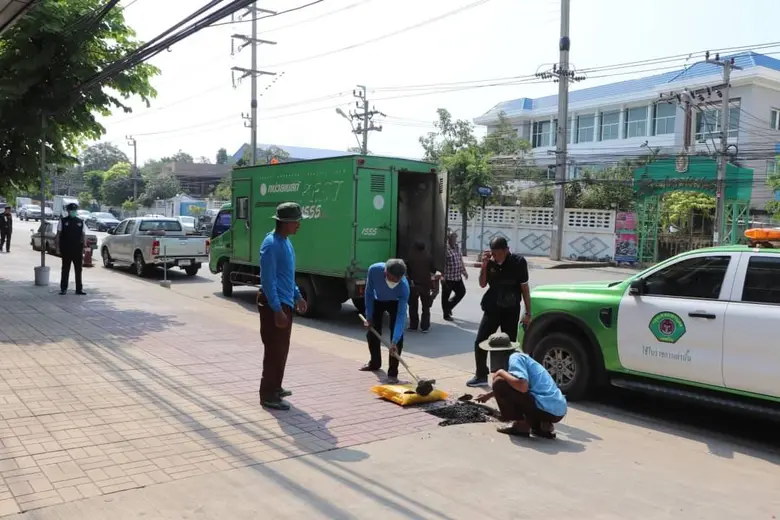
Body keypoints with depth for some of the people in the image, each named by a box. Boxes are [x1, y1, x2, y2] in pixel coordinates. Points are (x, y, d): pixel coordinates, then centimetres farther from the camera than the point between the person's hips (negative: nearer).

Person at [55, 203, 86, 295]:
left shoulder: (81, 222, 9)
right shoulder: (63, 221, 4)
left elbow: (84, 235, 8)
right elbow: (58, 235, 3)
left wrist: (84, 248, 1)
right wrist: (58, 247, -4)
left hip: (78, 250, 2)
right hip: (66, 250, -2)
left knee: (78, 270, 6)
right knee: (65, 269, 4)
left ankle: (79, 289, 12)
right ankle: (63, 288, 11)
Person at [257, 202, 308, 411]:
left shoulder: (285, 241, 11)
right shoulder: (271, 244, -20)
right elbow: (268, 280, -23)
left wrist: (297, 296, 23)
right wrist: (277, 310, -25)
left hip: (285, 302, 10)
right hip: (274, 304, -10)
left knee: (282, 349, 17)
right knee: (274, 350, -5)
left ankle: (275, 387, 30)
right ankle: (268, 395, 4)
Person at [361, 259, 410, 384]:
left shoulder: (404, 287, -41)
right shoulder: (374, 270, -37)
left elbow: (401, 315, -40)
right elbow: (369, 292, -18)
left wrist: (394, 342, -46)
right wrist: (369, 316, -12)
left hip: (395, 303, -2)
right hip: (377, 300, 3)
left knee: (397, 336, -16)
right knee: (372, 332, 9)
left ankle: (392, 372, -7)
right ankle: (374, 363, 33)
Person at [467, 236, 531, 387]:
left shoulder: (518, 262, -12)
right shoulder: (490, 262, -4)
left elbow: (524, 288, -6)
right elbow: (482, 284, 0)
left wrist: (528, 313, -6)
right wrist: (484, 265, -15)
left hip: (511, 311, -3)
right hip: (492, 309, 3)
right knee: (480, 342, 0)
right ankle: (481, 376, 13)